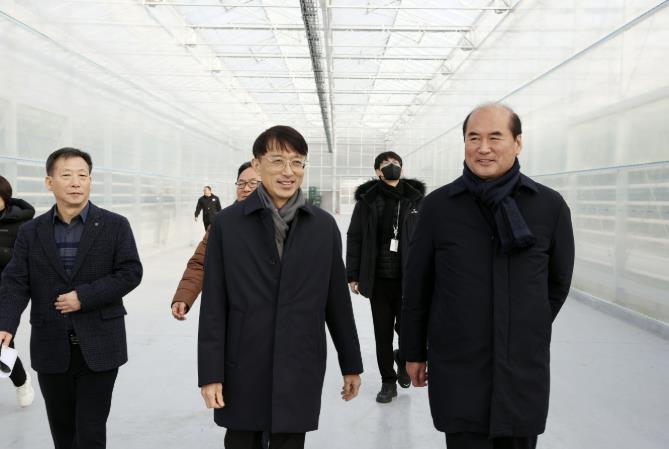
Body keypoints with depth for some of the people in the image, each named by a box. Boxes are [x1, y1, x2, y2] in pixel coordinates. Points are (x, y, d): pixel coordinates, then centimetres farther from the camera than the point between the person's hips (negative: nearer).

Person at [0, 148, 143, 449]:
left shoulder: (115, 226, -1)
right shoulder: (31, 232, 5)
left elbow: (130, 273, -7)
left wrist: (84, 297, -16)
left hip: (99, 348, -3)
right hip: (51, 348, 3)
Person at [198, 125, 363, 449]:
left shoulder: (324, 225, 3)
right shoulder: (227, 224, -3)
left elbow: (337, 300, 7)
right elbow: (213, 305, -3)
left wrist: (351, 364, 10)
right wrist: (210, 373, -6)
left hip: (299, 372, 1)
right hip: (242, 372, -1)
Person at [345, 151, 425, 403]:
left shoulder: (415, 199, 2)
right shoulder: (367, 200, 0)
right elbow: (354, 238, 2)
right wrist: (353, 275, -1)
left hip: (409, 279, 0)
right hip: (378, 279, 0)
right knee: (382, 333, 9)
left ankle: (403, 359, 33)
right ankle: (388, 381, 26)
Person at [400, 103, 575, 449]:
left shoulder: (550, 206, -2)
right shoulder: (437, 206, -4)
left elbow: (558, 281, 12)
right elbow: (417, 287, 3)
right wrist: (414, 352, 7)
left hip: (525, 370, 2)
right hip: (457, 372, -1)